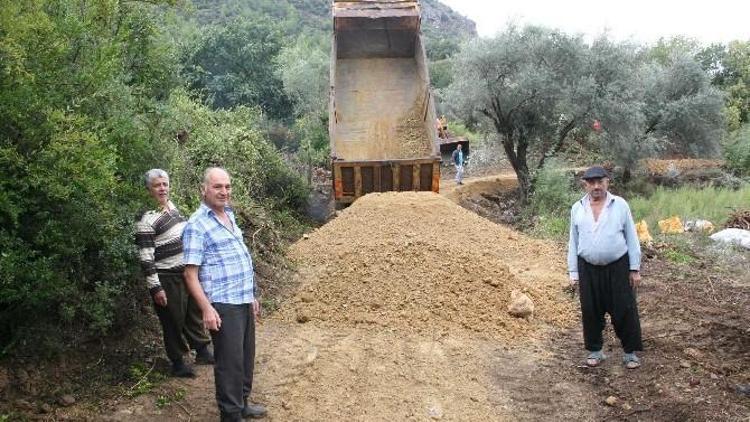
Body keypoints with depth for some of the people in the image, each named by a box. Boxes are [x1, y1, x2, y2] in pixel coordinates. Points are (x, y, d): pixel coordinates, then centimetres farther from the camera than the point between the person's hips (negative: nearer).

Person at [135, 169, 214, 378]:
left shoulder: (171, 205, 6)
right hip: (168, 279, -7)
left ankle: (202, 351, 35)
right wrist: (155, 288, -19)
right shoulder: (146, 219, -18)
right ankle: (177, 363, 21)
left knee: (195, 313, 19)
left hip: (188, 272, 8)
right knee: (174, 321, 5)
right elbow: (146, 258, -19)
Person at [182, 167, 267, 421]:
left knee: (246, 356, 18)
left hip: (243, 301, 8)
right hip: (223, 305, -8)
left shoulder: (229, 215, 12)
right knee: (230, 361, -1)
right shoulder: (197, 225, -13)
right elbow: (190, 274, -15)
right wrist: (207, 309, -22)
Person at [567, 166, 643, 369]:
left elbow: (631, 238, 1)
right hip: (588, 269, 2)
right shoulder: (577, 209, 4)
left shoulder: (620, 205, -1)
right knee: (591, 312, 8)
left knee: (624, 311, 3)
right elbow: (573, 242, 8)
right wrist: (573, 272, 5)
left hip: (618, 267, -2)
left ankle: (630, 352, 19)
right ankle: (595, 351, 24)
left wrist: (635, 269, -1)